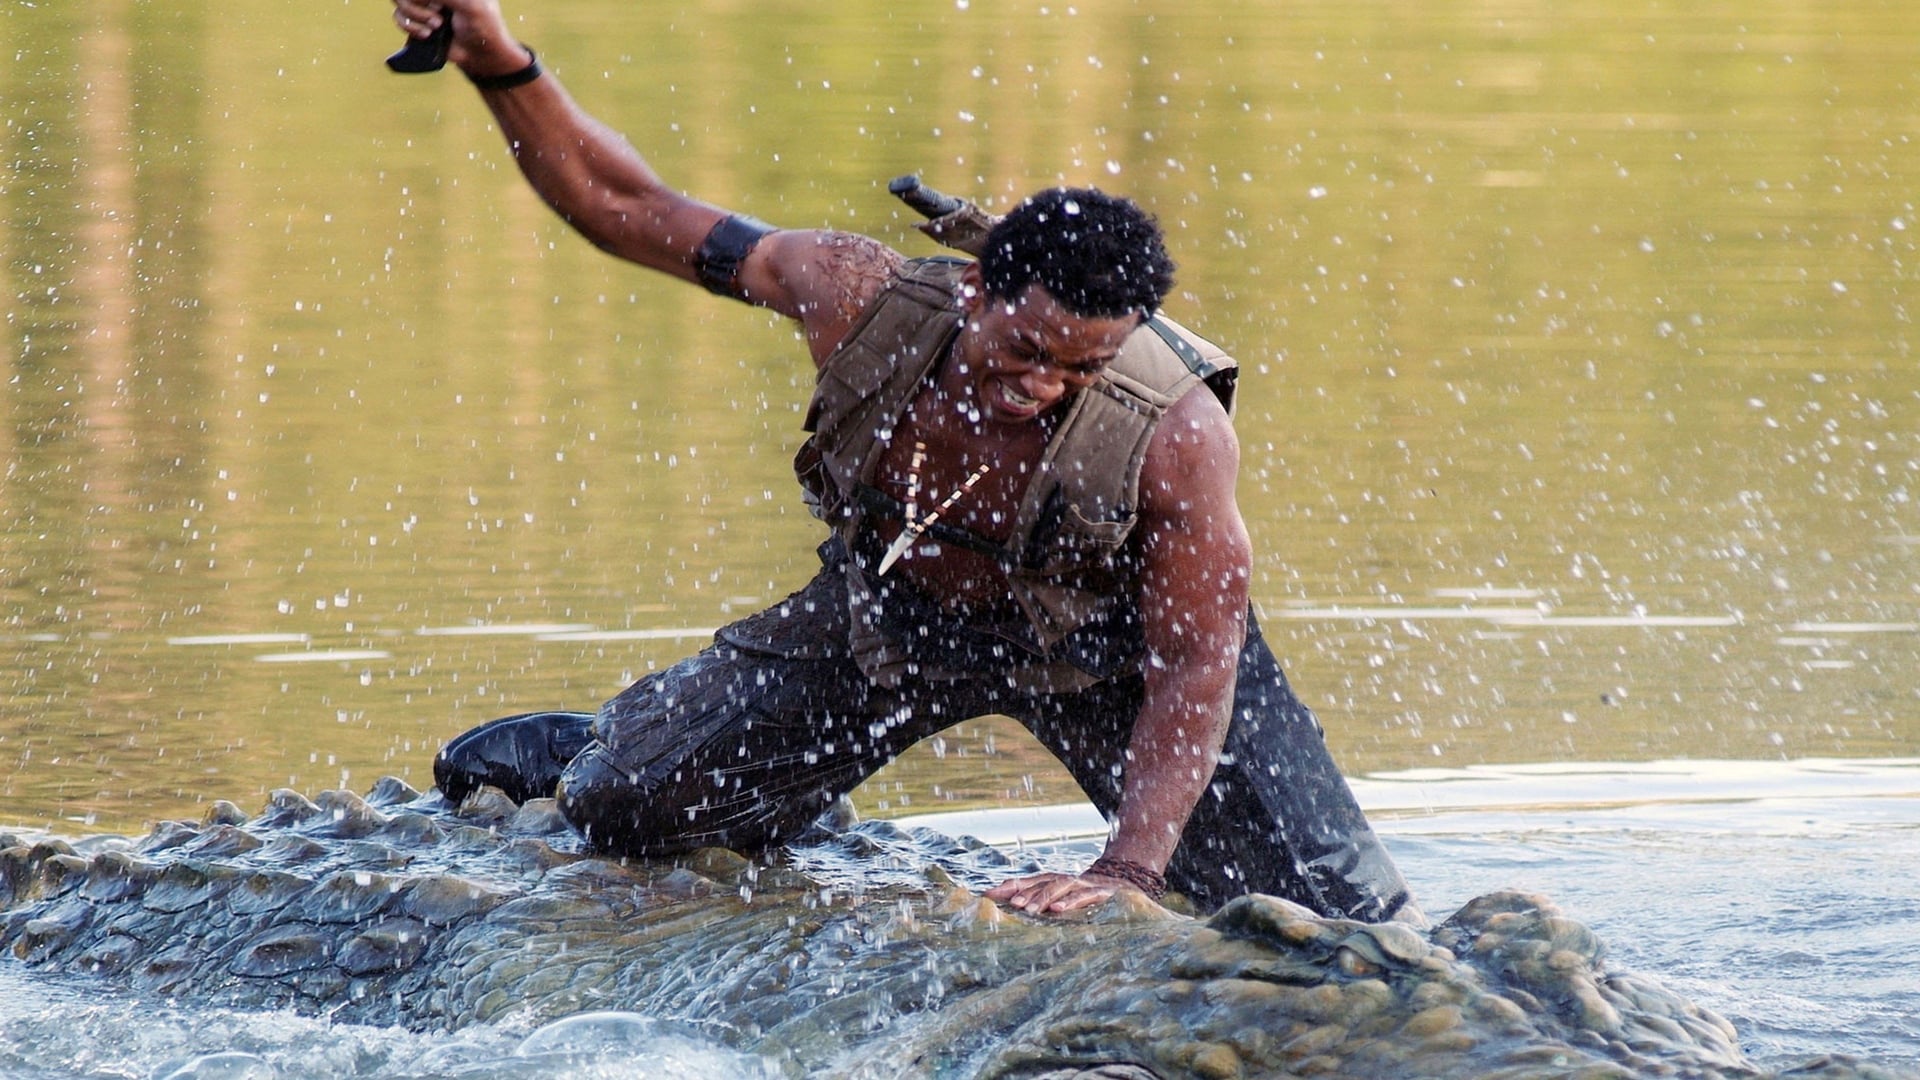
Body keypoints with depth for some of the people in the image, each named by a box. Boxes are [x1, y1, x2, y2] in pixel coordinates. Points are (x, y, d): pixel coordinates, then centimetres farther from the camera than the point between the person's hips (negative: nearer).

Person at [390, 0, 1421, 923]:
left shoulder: (1175, 436, -38)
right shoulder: (863, 296, -31)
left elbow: (1194, 672, -30)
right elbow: (621, 206, -20)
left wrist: (1129, 869, -41)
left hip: (1104, 645, -2)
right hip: (888, 615, 2)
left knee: (1348, 929, -12)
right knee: (621, 811, -3)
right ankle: (592, 744, 35)